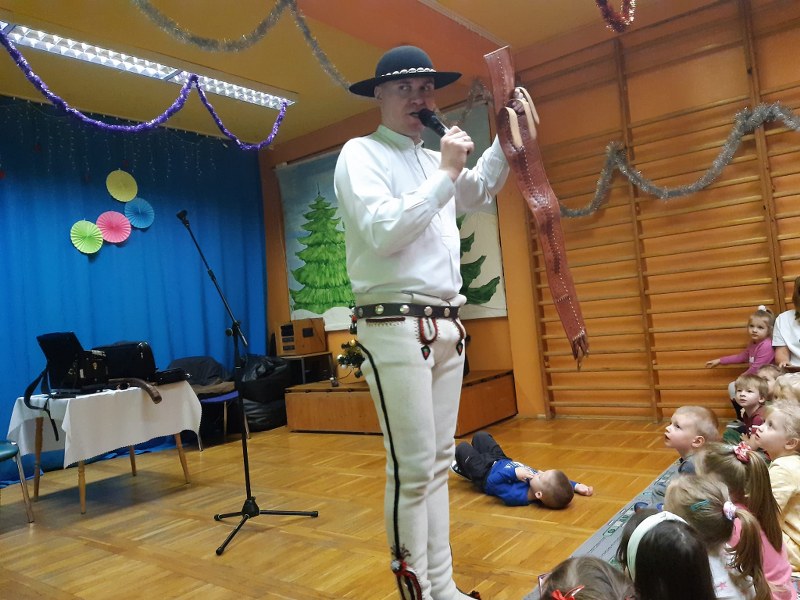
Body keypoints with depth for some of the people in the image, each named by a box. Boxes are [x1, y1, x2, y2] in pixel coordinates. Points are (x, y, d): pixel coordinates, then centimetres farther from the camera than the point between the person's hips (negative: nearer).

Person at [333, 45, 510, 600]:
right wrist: (445, 173, -11)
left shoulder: (434, 160, 18)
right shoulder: (361, 153, -1)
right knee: (412, 467, -9)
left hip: (447, 325, 7)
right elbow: (383, 231, -17)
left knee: (439, 462, 11)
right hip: (396, 326, -7)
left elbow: (482, 191, 38)